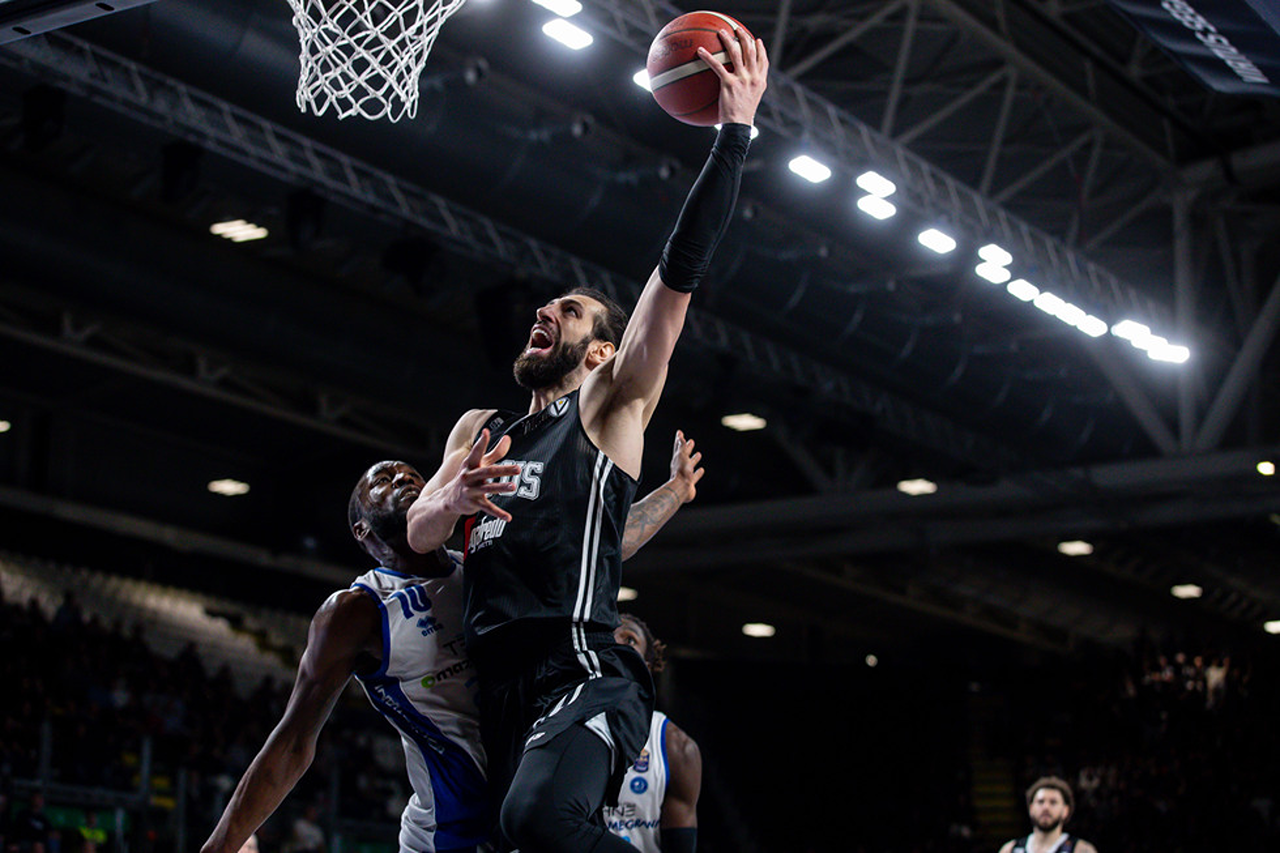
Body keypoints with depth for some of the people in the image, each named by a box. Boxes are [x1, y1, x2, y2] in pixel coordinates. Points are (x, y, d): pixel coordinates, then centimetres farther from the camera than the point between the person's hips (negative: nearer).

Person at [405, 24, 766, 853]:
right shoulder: (479, 430, 26)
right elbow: (419, 535, 14)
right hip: (501, 687, 7)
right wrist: (456, 496, -11)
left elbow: (676, 280, -4)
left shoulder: (609, 408, 7)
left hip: (584, 671, -7)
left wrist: (735, 133, -11)